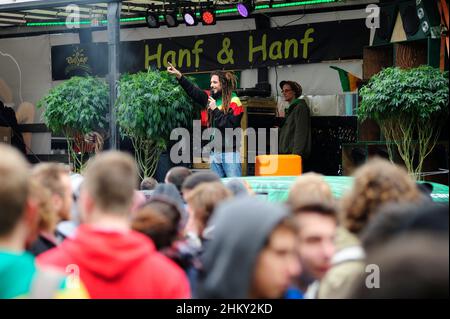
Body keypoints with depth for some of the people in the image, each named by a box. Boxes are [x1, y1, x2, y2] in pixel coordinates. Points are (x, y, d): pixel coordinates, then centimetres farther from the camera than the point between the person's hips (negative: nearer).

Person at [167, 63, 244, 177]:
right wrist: (179, 76, 6)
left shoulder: (234, 101, -6)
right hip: (215, 152, 7)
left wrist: (215, 110, -12)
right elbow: (194, 91, 12)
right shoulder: (212, 98, 12)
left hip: (230, 152, -7)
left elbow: (230, 125, -16)